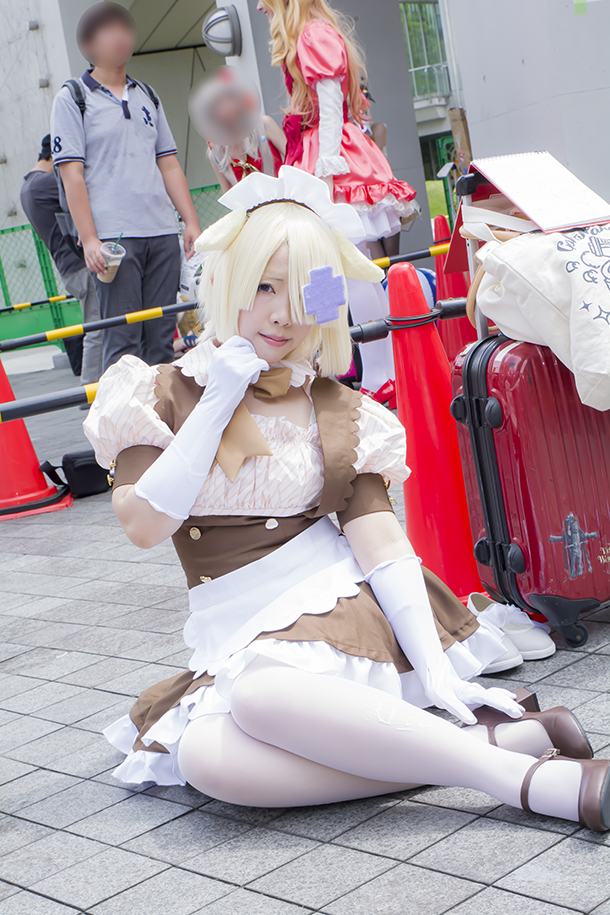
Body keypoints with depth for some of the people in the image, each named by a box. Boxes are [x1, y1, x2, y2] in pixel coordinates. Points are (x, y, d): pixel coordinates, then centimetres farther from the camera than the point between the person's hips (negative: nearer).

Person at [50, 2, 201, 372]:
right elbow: (72, 175, -5)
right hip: (113, 236, -5)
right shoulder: (72, 99, 2)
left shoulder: (148, 97, 18)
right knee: (123, 339, -7)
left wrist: (193, 222, 10)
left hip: (163, 232, 5)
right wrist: (89, 240, -13)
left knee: (162, 337, 4)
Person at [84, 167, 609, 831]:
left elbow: (379, 540, -5)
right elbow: (144, 524, -8)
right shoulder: (161, 395, 5)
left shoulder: (338, 413, 5)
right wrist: (219, 403, -9)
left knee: (261, 694, -36)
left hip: (337, 609, -2)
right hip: (234, 640, 2)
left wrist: (433, 667, -18)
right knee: (206, 760, -32)